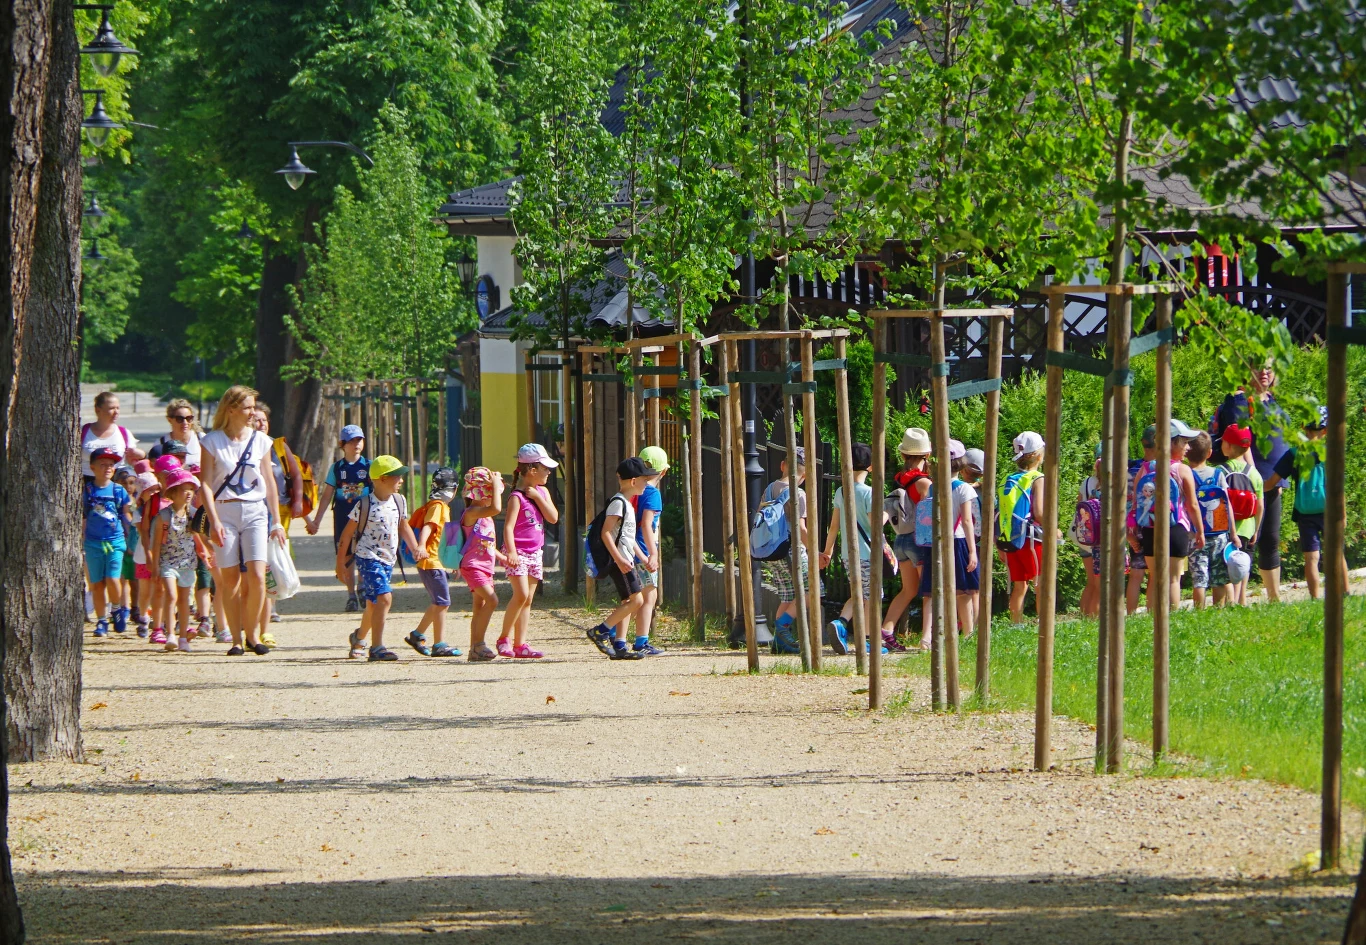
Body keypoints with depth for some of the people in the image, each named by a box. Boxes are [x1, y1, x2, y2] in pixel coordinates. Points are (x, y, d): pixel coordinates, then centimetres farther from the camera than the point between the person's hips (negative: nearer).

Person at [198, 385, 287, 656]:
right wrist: (214, 520, -13)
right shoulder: (212, 442, 0)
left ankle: (253, 633, 4)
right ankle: (236, 638, 5)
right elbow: (206, 483, -3)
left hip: (255, 512, 2)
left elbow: (269, 483, 13)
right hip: (225, 512, -2)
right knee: (230, 578, -2)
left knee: (256, 576, -11)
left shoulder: (261, 441, 9)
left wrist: (276, 521, 11)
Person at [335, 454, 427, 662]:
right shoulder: (364, 506, -14)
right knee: (384, 597, -22)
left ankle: (359, 637, 45)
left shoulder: (399, 502, 5)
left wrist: (416, 548, 9)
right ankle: (377, 647, -20)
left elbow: (404, 527, 21)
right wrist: (340, 563, -5)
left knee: (373, 603, 19)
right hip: (368, 557, -7)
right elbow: (347, 534, -6)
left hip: (388, 559, 7)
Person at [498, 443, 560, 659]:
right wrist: (512, 552, -31)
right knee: (521, 594, -20)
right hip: (518, 553, -8)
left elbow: (553, 518, 2)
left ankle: (520, 644, 7)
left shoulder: (542, 493, 11)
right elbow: (508, 526, -19)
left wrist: (538, 497, -7)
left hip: (535, 552, 8)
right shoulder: (517, 497, -12)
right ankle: (504, 639, -10)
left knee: (528, 599, 6)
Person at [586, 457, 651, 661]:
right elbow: (605, 533, -20)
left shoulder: (627, 504, 18)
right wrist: (619, 559, -25)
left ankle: (619, 645, 7)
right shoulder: (618, 503, -13)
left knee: (628, 602, 8)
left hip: (625, 560, 10)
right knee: (636, 600, -12)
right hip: (619, 560, -10)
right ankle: (600, 631, -9)